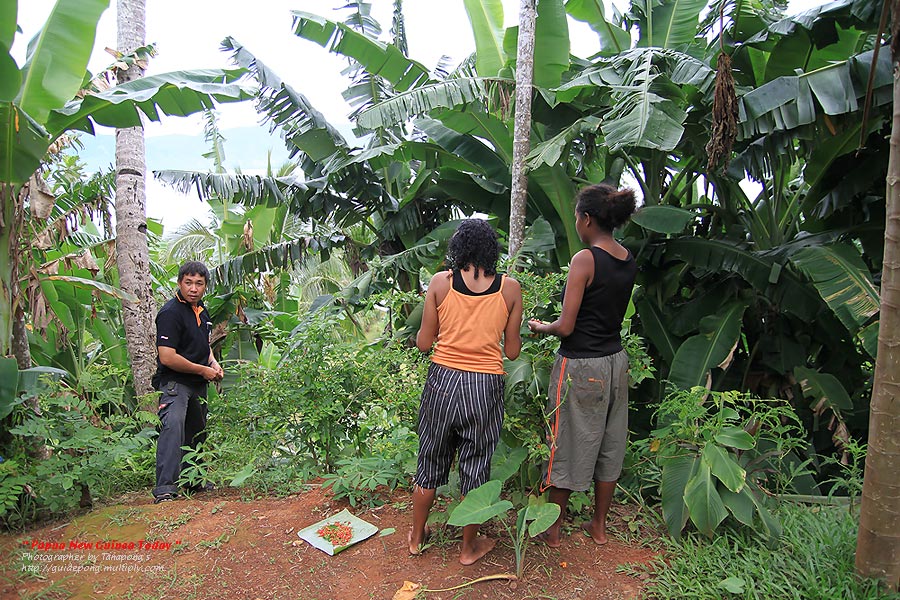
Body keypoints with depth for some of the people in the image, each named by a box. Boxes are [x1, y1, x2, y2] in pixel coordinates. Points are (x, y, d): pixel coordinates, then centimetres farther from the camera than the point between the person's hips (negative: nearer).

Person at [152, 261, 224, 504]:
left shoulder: (201, 311, 11)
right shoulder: (171, 313, -16)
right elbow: (167, 358, -23)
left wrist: (214, 364, 7)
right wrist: (203, 370, -15)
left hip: (197, 384, 9)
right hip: (174, 382, -9)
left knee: (197, 433, 18)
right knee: (173, 426, -26)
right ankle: (165, 488, -24)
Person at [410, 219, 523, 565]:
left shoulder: (440, 282, -4)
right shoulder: (510, 288, -3)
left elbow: (424, 343, -1)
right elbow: (512, 351, 1)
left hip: (442, 380, 1)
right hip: (485, 385, 0)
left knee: (431, 459, 19)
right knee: (475, 465, 16)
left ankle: (416, 537, 38)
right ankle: (469, 547, 33)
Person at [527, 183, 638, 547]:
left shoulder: (585, 259, -19)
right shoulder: (629, 261, 4)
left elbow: (565, 327, -19)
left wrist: (540, 327, 1)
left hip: (580, 366, -7)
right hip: (615, 362, 7)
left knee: (566, 445, 8)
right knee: (609, 444, 18)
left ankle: (552, 529, 25)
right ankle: (599, 526, 35)